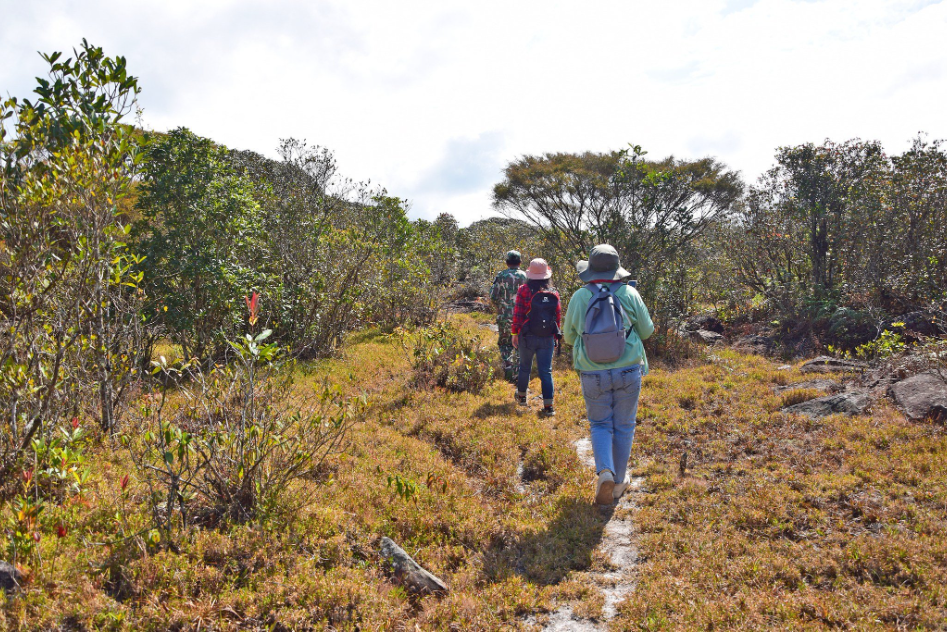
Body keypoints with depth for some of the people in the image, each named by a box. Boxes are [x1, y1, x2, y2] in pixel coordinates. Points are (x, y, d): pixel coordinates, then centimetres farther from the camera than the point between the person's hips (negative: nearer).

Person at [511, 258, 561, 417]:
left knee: (525, 367, 17)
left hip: (527, 337, -1)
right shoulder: (554, 293, 2)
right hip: (547, 338, 1)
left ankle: (521, 396, 36)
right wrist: (556, 336, 15)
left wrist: (515, 333, 1)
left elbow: (518, 313, -8)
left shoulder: (524, 290, -7)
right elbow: (558, 316, 5)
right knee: (546, 371, 4)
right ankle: (548, 406, -1)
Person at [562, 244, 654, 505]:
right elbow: (647, 330, 3)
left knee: (600, 425, 16)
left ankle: (605, 472, -6)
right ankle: (618, 482, 23)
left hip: (594, 375, 0)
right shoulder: (629, 294, -7)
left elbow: (569, 336, 5)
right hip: (628, 371, 0)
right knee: (624, 426, 15)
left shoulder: (579, 297, -7)